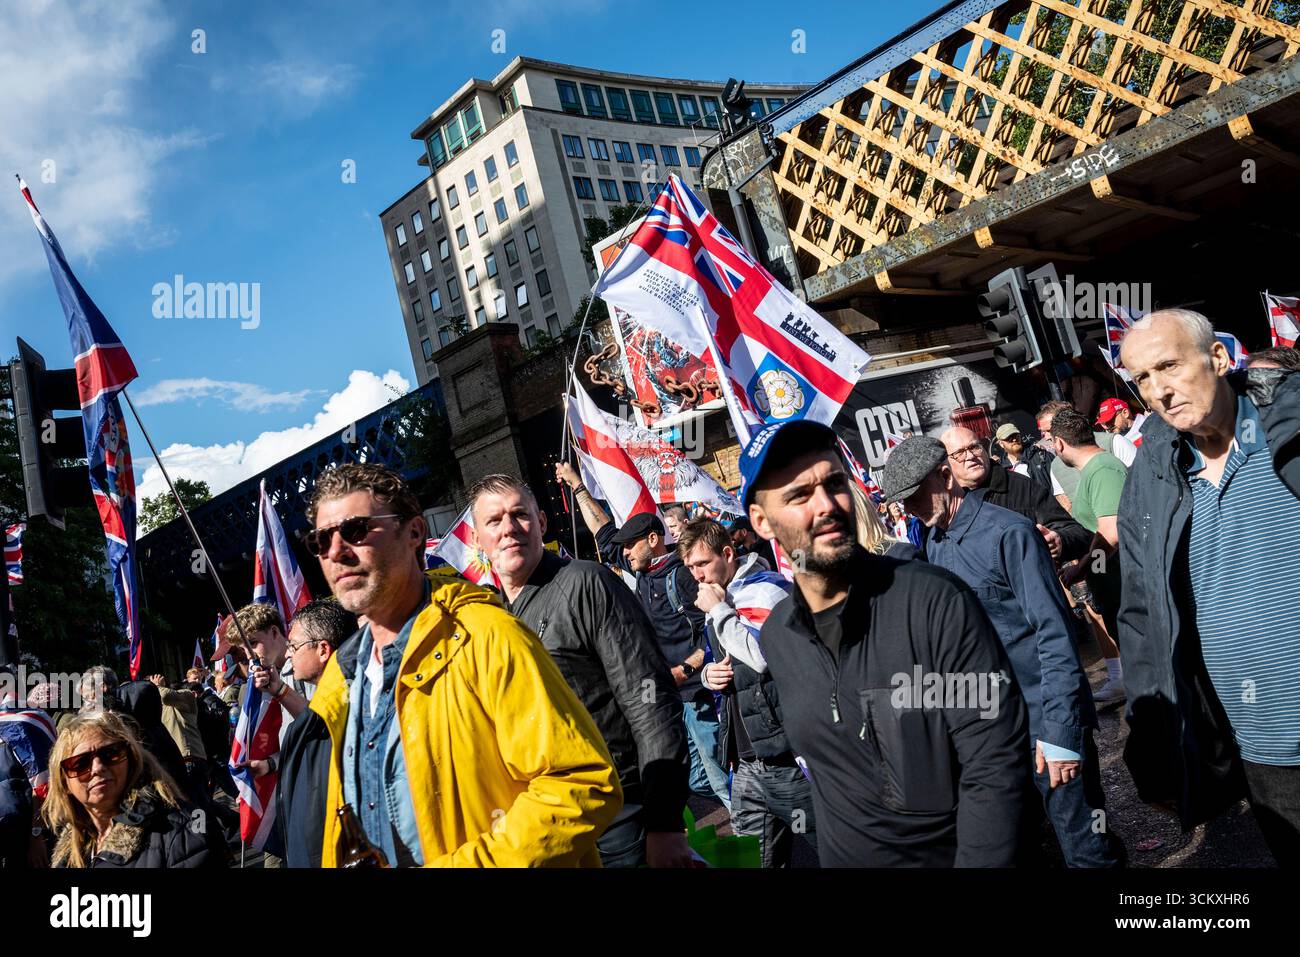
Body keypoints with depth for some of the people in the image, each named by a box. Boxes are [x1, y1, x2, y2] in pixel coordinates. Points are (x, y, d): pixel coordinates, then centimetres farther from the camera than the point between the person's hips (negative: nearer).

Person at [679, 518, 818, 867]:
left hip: (786, 755, -8)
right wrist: (709, 673, 5)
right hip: (746, 758, 8)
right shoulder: (720, 602, 17)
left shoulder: (765, 589, -10)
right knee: (754, 853, 12)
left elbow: (763, 654, -27)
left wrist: (718, 609, -15)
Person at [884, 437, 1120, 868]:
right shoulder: (934, 543, 7)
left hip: (1045, 721, -7)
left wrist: (1059, 730, -20)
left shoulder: (1008, 532, -15)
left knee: (1087, 850, 3)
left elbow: (1053, 632, -17)